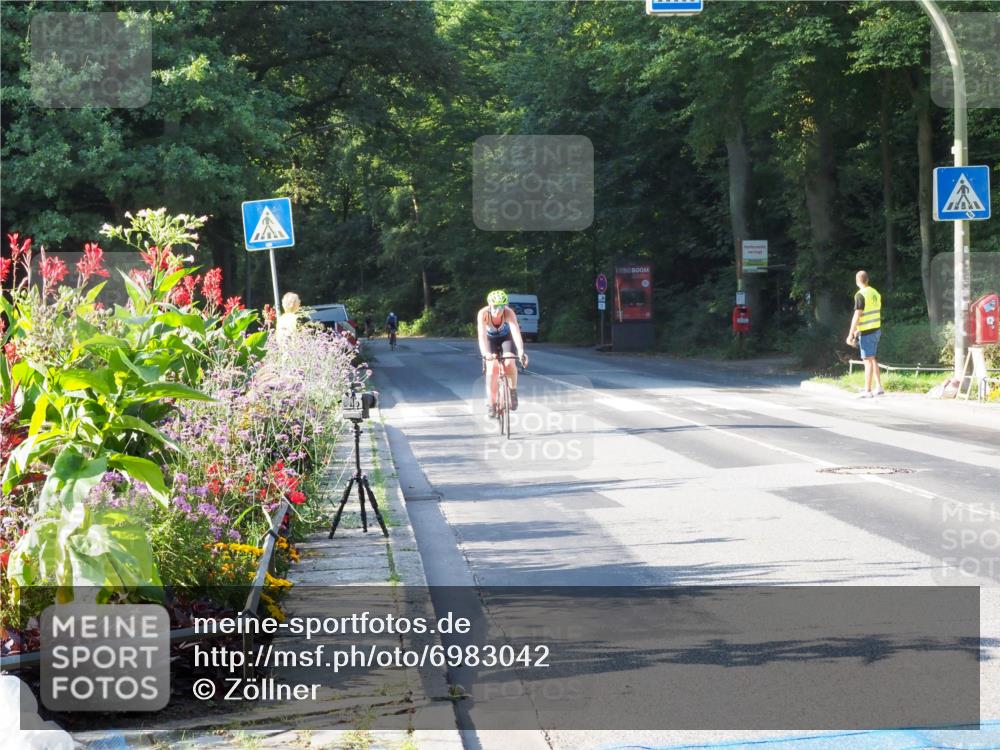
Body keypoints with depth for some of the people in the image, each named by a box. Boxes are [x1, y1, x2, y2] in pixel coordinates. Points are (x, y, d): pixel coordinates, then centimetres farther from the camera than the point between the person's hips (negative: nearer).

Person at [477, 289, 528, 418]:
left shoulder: (509, 313, -32)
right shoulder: (483, 314, -32)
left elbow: (516, 332, -44)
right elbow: (482, 335, -43)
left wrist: (521, 351, -60)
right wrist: (485, 353, -61)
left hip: (506, 337, 0)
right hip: (489, 339, 0)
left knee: (509, 363, -26)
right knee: (492, 368, -20)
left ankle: (512, 391, -1)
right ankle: (491, 403, -7)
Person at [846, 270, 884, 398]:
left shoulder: (861, 295, -14)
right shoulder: (875, 293, 11)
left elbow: (857, 316, -18)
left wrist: (851, 334, -13)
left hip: (867, 332, -8)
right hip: (876, 330, 8)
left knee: (868, 360, -6)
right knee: (873, 360, 15)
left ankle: (867, 390, -5)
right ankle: (879, 387, 14)